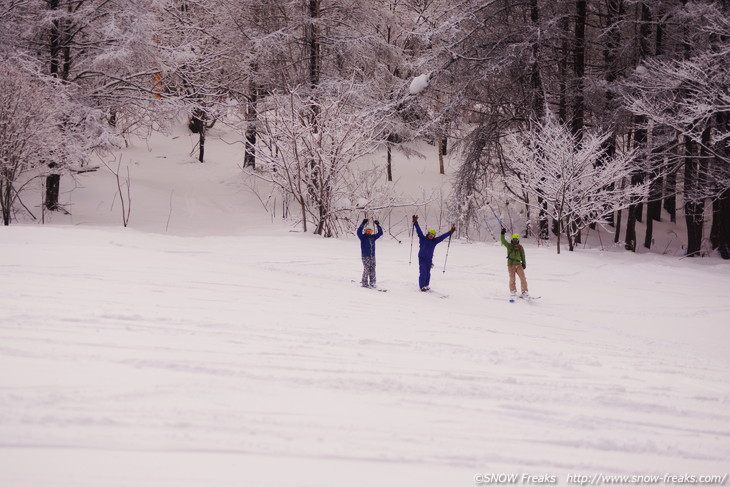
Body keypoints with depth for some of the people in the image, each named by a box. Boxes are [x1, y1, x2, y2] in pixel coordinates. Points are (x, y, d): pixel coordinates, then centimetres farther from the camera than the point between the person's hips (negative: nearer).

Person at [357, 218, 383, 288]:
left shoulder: (373, 237, 12)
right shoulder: (363, 237, -2)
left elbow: (380, 233, 16)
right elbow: (359, 232, -19)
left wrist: (378, 225, 6)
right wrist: (363, 224, -25)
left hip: (372, 256, 5)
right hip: (365, 256, -5)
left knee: (372, 269, 4)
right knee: (366, 269, -10)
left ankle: (372, 283, 10)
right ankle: (364, 283, -4)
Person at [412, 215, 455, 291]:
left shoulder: (434, 241, 5)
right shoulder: (422, 239, -4)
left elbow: (442, 237, 9)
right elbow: (419, 231, -11)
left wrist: (450, 232, 10)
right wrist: (415, 223, -20)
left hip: (429, 259, 4)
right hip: (422, 259, -4)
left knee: (428, 273, 10)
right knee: (423, 272, -10)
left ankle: (426, 285, 20)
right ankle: (422, 286, -7)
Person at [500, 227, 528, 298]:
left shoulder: (520, 247, 11)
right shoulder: (509, 245, 7)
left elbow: (523, 256, 14)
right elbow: (503, 241, -3)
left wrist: (524, 263, 6)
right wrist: (502, 234, -16)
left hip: (518, 264, 1)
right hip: (511, 264, -1)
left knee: (523, 278, -7)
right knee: (512, 279, 0)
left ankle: (524, 292, -4)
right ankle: (512, 291, 16)